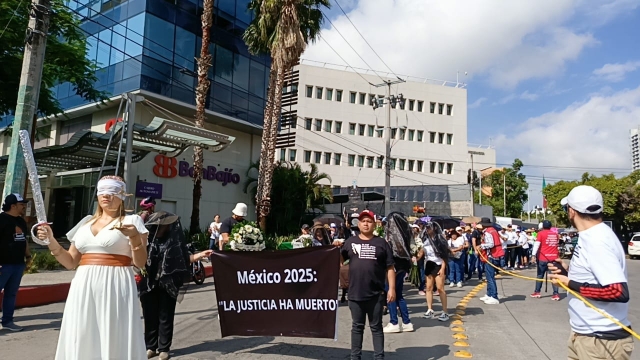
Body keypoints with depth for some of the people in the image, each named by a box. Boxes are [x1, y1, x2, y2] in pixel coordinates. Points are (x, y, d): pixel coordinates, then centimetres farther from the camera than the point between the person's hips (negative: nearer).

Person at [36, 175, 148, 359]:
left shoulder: (131, 221, 0)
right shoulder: (85, 223, 15)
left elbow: (140, 263, -6)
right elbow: (71, 262, 15)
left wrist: (135, 237, -21)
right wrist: (52, 242, 2)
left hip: (115, 287, -5)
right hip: (84, 287, 5)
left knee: (115, 341, -2)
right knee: (81, 342, 9)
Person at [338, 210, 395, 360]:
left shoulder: (382, 243, 3)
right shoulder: (350, 242, 6)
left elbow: (390, 268, 2)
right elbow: (340, 260, 10)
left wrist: (392, 288, -5)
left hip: (376, 294, -1)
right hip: (355, 293, 1)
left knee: (376, 327, 11)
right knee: (357, 326, 13)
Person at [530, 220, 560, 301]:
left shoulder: (541, 233, -4)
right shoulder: (555, 234, 10)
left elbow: (537, 244, -13)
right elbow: (557, 244, 23)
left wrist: (534, 255, -15)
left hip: (543, 258, -3)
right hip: (554, 257, 3)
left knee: (540, 275, 9)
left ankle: (537, 292, 14)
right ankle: (556, 294, -1)